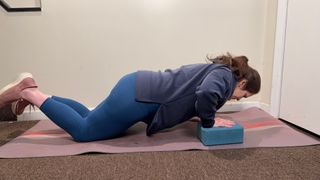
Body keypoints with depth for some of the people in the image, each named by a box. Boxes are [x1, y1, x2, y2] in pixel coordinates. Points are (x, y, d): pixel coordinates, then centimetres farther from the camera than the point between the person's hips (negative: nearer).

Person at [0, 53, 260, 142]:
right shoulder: (225, 75, -6)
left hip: (140, 89, 10)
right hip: (137, 97, -10)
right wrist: (209, 121, -10)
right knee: (83, 131, 4)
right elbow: (206, 94, -29)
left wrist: (205, 115, 20)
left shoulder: (215, 70, 22)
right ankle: (29, 93, 12)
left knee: (89, 118, 21)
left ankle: (31, 91, 27)